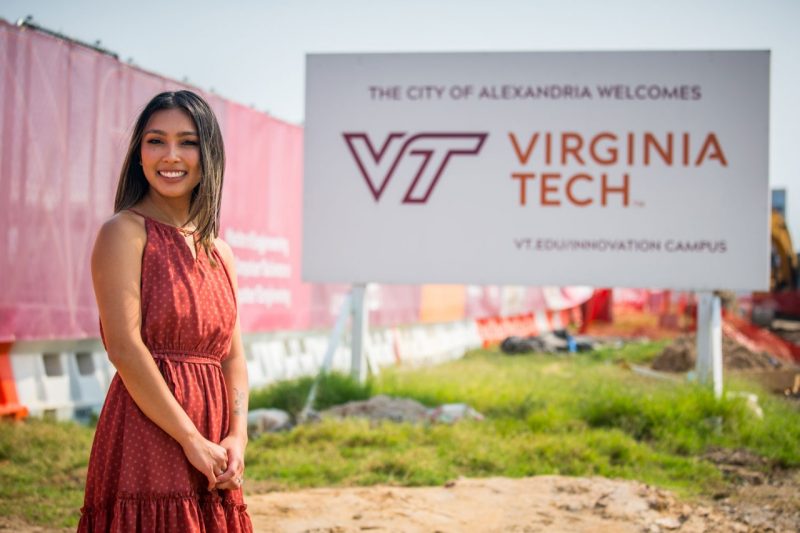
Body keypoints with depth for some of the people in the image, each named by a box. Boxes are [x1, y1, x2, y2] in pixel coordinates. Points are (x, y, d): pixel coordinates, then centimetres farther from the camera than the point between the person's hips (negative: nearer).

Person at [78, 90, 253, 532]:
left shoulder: (219, 253, 16)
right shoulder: (125, 232, -4)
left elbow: (233, 355, 12)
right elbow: (125, 349, -13)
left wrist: (237, 437, -4)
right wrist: (193, 441, -14)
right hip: (149, 441, -6)